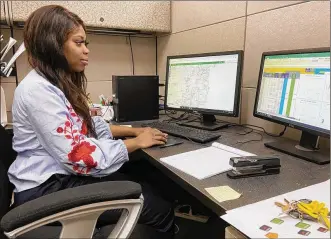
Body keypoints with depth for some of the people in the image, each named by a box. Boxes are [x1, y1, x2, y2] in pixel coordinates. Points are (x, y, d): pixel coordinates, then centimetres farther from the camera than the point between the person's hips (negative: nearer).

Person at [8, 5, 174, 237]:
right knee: (160, 209, -13)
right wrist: (137, 142, -16)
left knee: (152, 190, -2)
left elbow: (88, 126, 14)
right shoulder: (38, 90, -21)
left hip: (64, 175, 9)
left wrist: (133, 130, 3)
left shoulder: (61, 83, 10)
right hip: (47, 189, -9)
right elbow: (81, 156, -26)